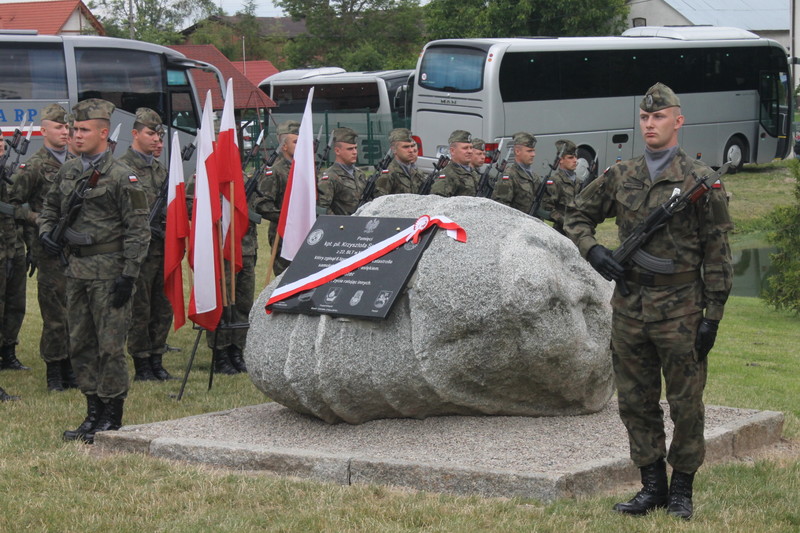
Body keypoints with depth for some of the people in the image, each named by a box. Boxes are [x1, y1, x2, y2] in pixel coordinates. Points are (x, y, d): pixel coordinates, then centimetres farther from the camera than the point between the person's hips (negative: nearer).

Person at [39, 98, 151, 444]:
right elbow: (50, 207, 25)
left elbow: (138, 230, -11)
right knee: (80, 344, 11)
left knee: (110, 346, -4)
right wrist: (46, 233, 4)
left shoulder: (121, 178, -10)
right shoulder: (67, 172, 10)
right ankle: (93, 413, 21)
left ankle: (112, 418, 5)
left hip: (108, 270, -7)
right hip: (76, 269, 7)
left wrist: (128, 275, -15)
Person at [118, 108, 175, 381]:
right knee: (140, 310, -1)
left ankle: (156, 362, 19)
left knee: (163, 308, 10)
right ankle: (142, 367, 6)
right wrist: (149, 227, -20)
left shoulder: (160, 168, 17)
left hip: (163, 248, 7)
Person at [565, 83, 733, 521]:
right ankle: (652, 485, 21)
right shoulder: (619, 177, 8)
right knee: (635, 402, 10)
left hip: (680, 308, -4)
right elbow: (577, 217, 20)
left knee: (685, 404, 2)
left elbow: (717, 254, -3)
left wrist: (713, 315, -8)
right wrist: (593, 251, -1)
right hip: (629, 305, 4)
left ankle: (682, 489, 14)